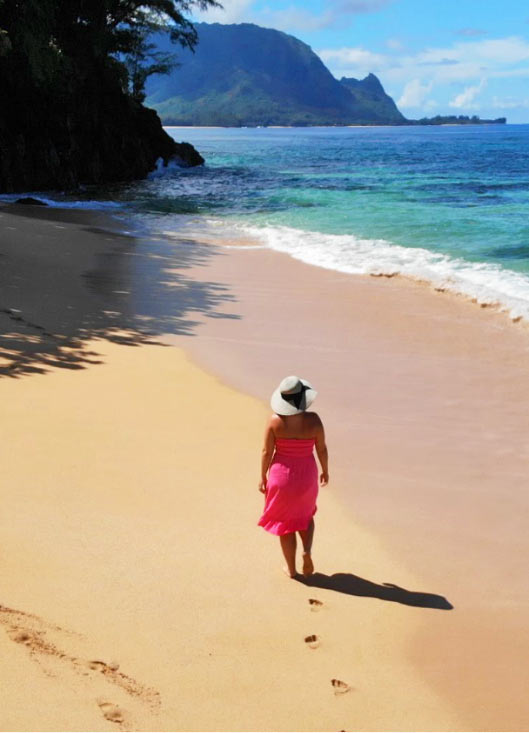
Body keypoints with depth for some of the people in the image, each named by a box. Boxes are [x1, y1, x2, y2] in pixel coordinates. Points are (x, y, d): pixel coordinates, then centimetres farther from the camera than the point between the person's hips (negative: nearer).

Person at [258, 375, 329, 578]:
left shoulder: (275, 420, -17)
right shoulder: (313, 419, -15)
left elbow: (267, 451, -11)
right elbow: (322, 448, -6)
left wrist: (263, 477, 2)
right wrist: (325, 471, 11)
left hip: (281, 475, -1)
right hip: (306, 476, 1)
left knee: (285, 522, 17)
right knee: (305, 516, 27)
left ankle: (291, 569, 23)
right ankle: (307, 550, 2)